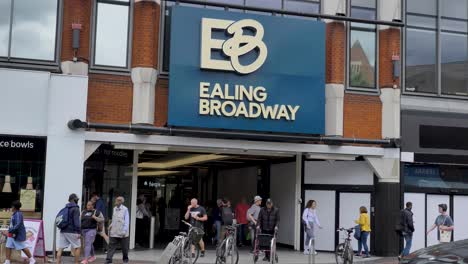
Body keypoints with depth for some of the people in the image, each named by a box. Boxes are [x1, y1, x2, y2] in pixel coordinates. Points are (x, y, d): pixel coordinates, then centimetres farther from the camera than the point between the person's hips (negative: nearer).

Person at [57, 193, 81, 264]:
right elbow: (76, 221, -15)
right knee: (78, 247, 6)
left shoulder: (65, 208, 16)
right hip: (71, 231, -7)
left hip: (63, 231, 7)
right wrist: (79, 232, -16)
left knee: (60, 248, 0)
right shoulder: (75, 208, -7)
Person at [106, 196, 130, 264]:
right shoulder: (114, 209, 7)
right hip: (114, 232, 4)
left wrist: (124, 230, -15)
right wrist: (111, 225, 7)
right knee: (111, 246, -4)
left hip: (122, 233, -4)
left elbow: (127, 221, -10)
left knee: (124, 247, 10)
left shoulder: (125, 209, -10)